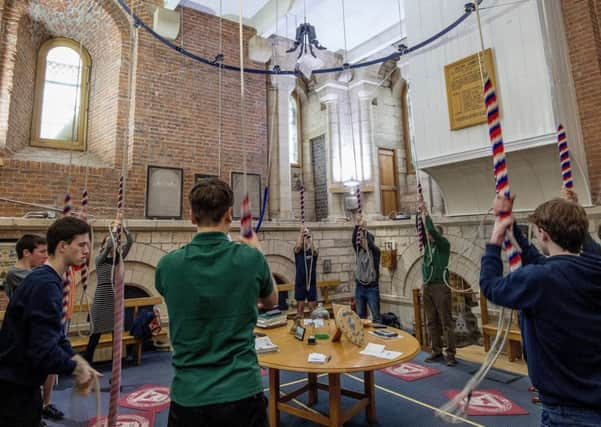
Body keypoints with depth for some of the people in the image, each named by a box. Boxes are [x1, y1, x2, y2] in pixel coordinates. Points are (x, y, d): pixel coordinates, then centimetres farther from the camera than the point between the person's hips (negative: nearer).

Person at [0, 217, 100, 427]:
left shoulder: (43, 279, 5)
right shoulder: (46, 284, -26)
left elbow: (54, 334, 9)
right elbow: (43, 350, -29)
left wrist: (77, 360, -2)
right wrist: (75, 368, -14)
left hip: (21, 382, 9)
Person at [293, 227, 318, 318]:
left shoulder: (313, 252, 3)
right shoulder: (298, 252, 1)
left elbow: (313, 249, -20)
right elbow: (298, 246, -21)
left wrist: (309, 236, -20)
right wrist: (301, 233, -16)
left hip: (311, 283, 1)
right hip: (300, 283, -1)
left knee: (312, 307, 7)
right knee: (300, 306, 4)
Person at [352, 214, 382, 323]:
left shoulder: (375, 251, -4)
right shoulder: (359, 251, 6)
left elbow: (370, 243, -25)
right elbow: (354, 239, -10)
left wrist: (364, 229, -29)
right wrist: (357, 225, -22)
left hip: (372, 288, -4)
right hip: (359, 287, 4)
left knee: (376, 316, 0)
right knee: (360, 316, 11)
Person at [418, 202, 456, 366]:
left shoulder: (444, 244, -5)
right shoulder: (427, 244, 13)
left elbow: (432, 230, -19)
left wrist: (426, 213, -13)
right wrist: (420, 213, -3)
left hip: (440, 287, -7)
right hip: (427, 287, 7)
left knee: (446, 322, -1)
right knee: (432, 322, 11)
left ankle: (451, 354, 6)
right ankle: (436, 351, 20)